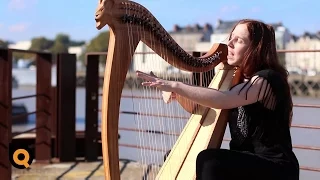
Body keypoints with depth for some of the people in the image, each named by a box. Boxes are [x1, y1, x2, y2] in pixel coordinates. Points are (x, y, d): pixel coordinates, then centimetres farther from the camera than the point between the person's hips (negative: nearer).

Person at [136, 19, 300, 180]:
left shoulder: (268, 78, -17)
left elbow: (223, 100, -34)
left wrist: (174, 86, -34)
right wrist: (176, 93, -7)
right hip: (244, 161, 8)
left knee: (209, 160, -30)